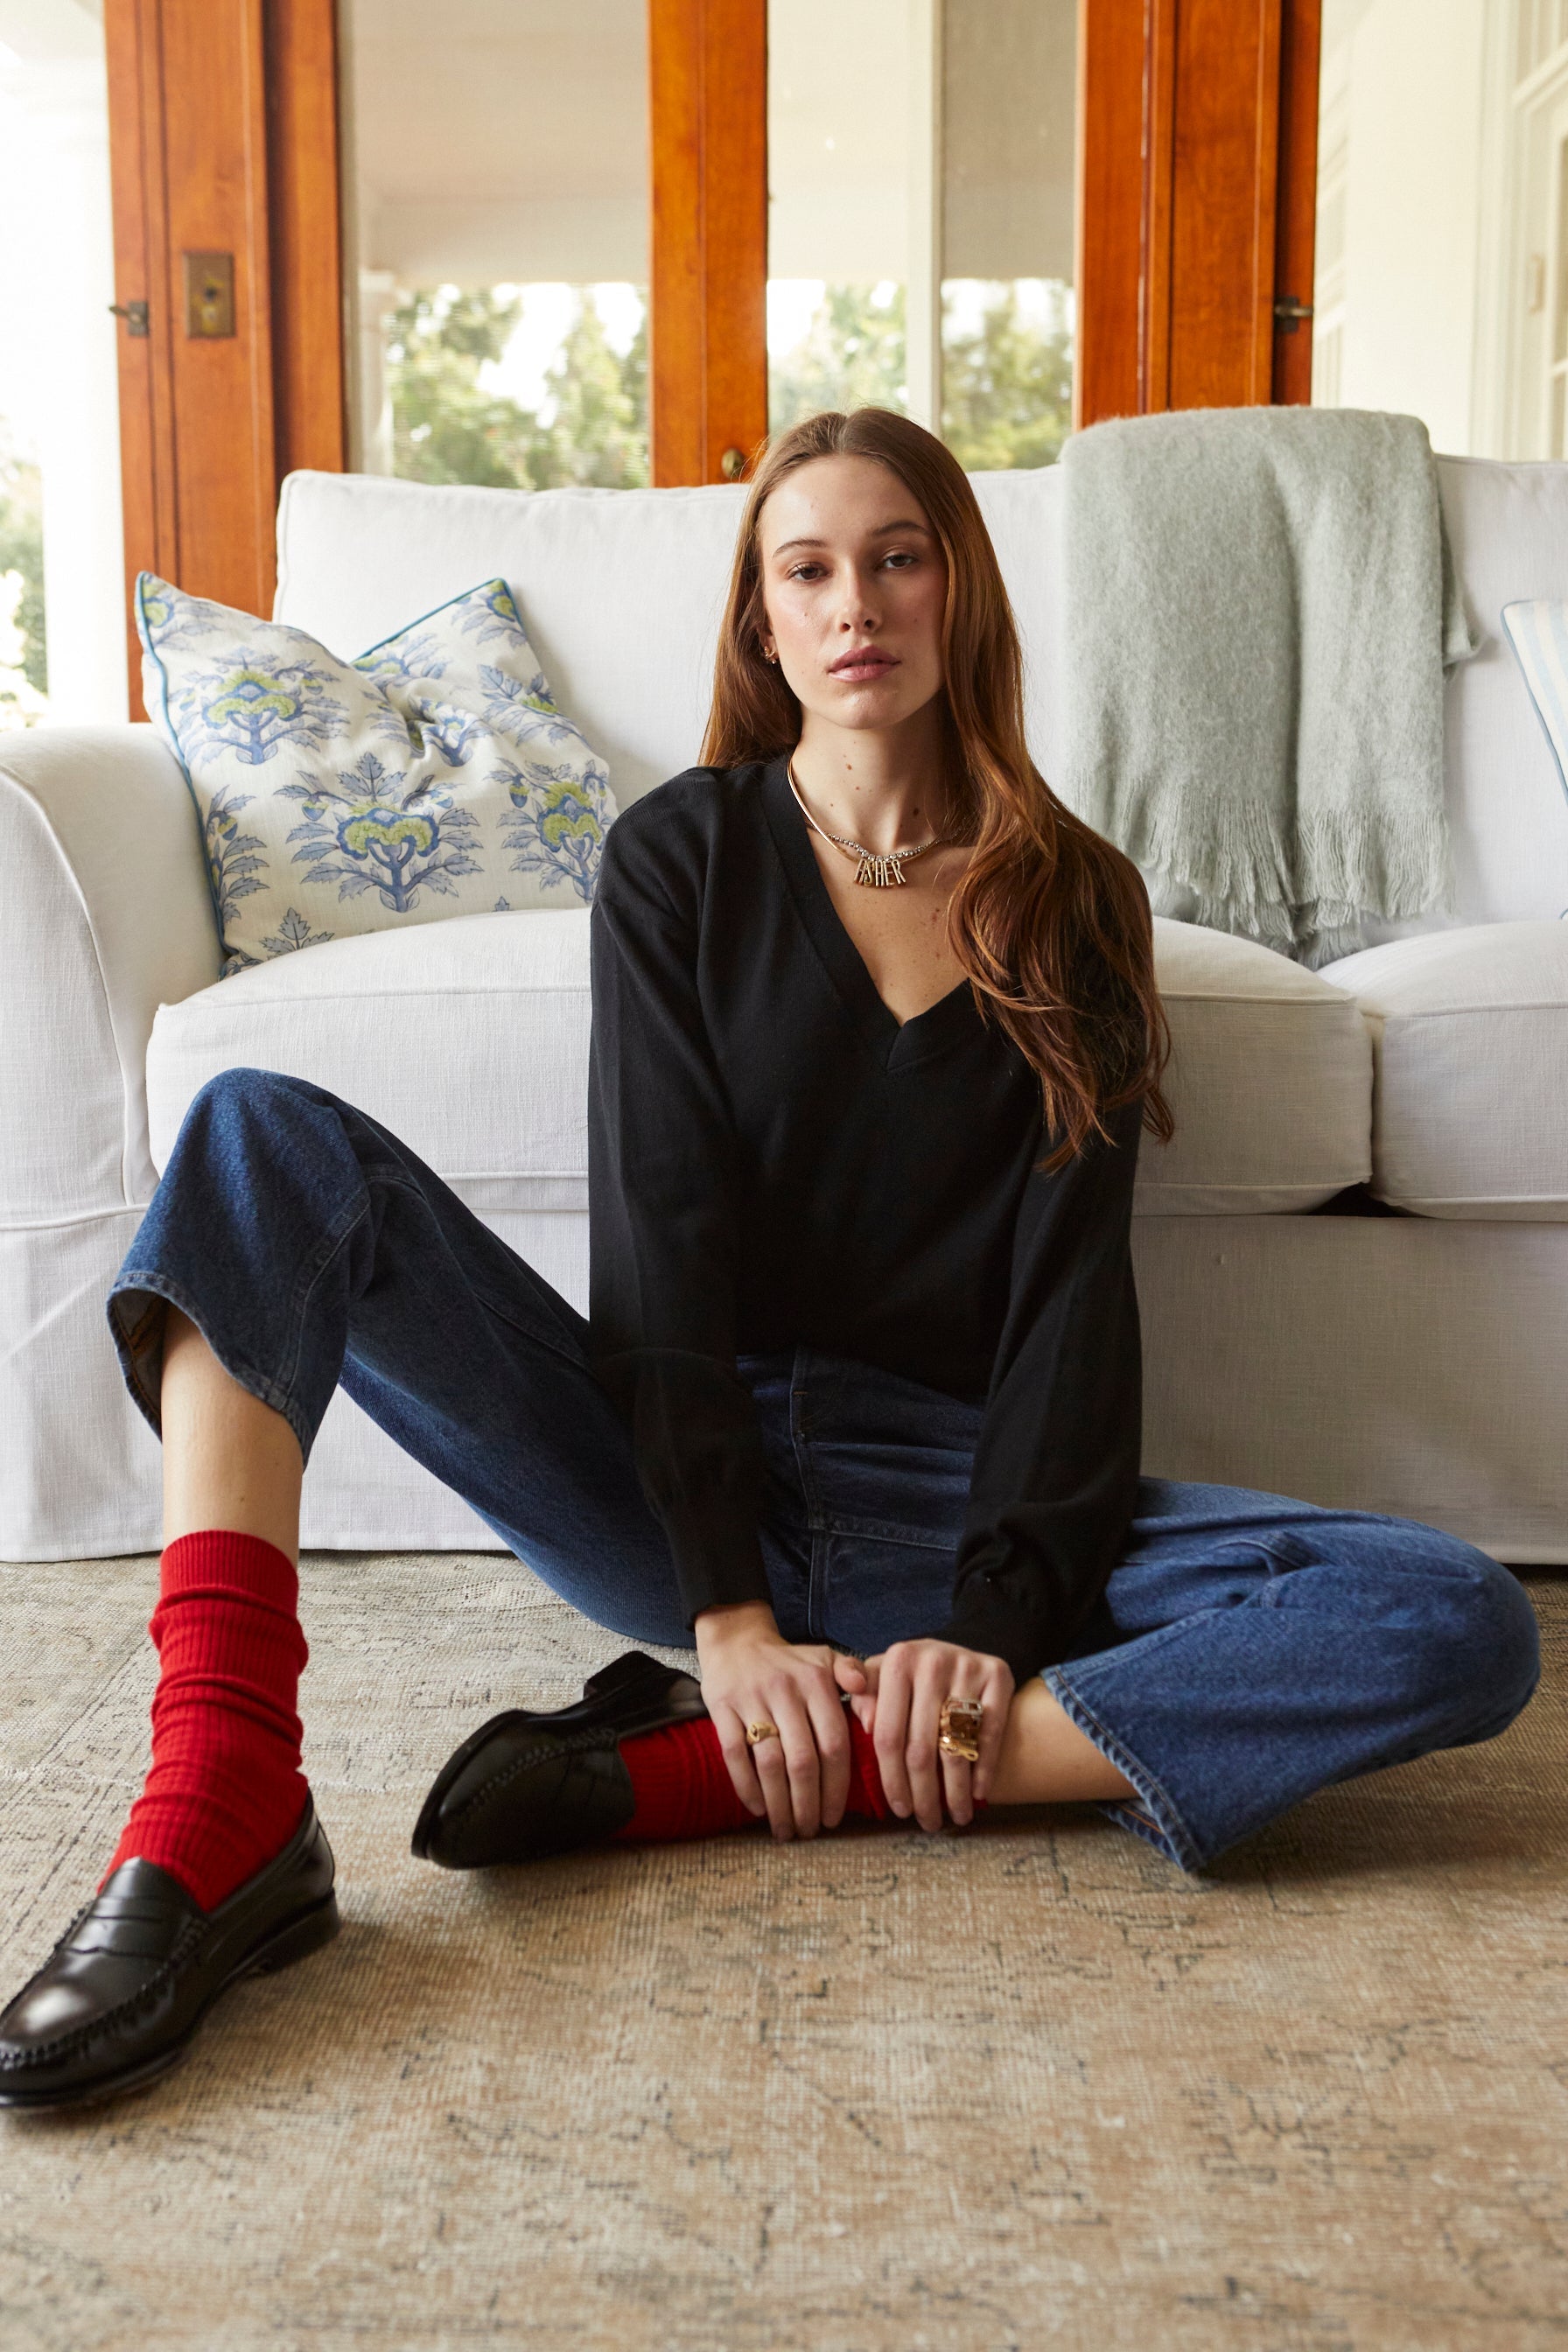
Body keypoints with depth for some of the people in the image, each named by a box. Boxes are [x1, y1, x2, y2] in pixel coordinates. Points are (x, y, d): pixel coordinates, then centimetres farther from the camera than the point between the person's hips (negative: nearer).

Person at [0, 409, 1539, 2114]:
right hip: (673, 1480, 0)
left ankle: (683, 1778, -30)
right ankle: (223, 1818, -34)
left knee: (1461, 1630, -23)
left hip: (946, 1501, 1)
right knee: (269, 1139, -18)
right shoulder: (681, 858, 5)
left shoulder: (1077, 906, 7)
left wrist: (996, 1614, -17)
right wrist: (730, 1609, -19)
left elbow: (1072, 1290, -2)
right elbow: (662, 1238, -7)